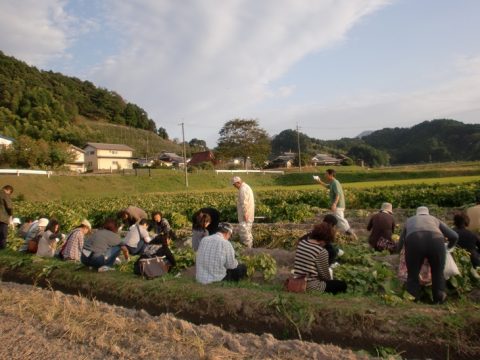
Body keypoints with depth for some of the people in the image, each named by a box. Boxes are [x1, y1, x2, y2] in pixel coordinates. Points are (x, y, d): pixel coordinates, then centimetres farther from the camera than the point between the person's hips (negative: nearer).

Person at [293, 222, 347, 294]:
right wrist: (330, 280, 16)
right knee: (343, 285, 12)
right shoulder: (322, 252, -20)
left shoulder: (301, 242, -1)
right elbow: (325, 274, -9)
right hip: (311, 286, -8)